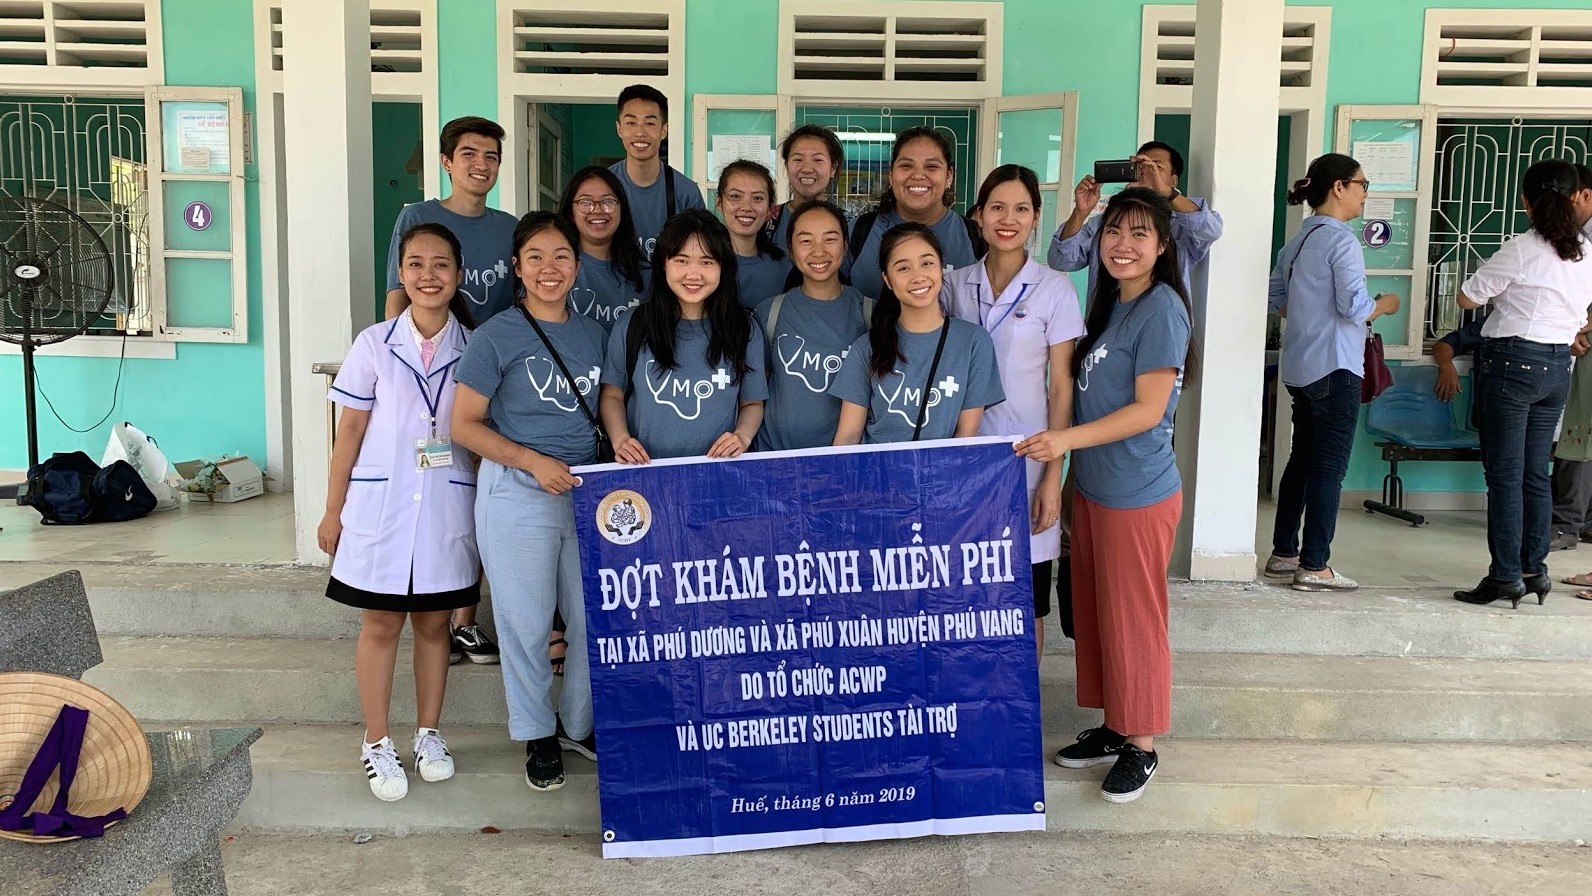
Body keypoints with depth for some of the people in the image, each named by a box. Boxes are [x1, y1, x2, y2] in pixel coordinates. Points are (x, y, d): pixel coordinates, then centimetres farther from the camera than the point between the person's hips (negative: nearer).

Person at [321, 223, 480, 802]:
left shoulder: (474, 348, 1)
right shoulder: (374, 344, -3)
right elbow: (350, 431, 1)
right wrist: (333, 511, 2)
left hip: (448, 508, 1)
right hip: (380, 505, -1)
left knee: (433, 623, 12)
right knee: (380, 625, 7)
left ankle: (429, 735, 26)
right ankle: (377, 744, 19)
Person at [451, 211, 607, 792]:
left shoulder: (593, 334, 9)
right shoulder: (497, 336, -5)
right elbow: (465, 424, -6)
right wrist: (533, 460, -17)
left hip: (587, 494, 4)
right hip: (516, 496, -4)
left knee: (594, 620, 10)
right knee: (527, 624, 5)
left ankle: (579, 725, 30)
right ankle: (537, 736, 24)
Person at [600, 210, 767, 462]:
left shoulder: (744, 330, 6)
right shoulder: (630, 327, 4)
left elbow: (752, 403, 14)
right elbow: (612, 395, 13)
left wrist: (743, 436, -5)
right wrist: (620, 440, -4)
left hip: (718, 471, 0)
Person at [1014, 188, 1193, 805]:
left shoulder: (1162, 309, -14)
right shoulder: (1111, 305, 11)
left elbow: (1148, 410, -19)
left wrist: (1065, 440, -25)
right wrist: (1074, 471, 9)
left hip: (1137, 496, -8)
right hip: (1094, 488, 8)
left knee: (1133, 618, 3)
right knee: (1094, 613, 14)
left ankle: (1141, 746, 18)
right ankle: (1114, 727, 29)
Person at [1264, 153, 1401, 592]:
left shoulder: (1299, 239, 12)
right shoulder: (1340, 239, -14)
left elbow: (1276, 300, 17)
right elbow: (1356, 308, -19)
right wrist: (1385, 304, 0)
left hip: (1299, 367, 9)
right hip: (1334, 367, -9)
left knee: (1302, 460, 15)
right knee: (1329, 468, -3)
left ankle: (1283, 553, 21)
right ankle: (1314, 566, 0)